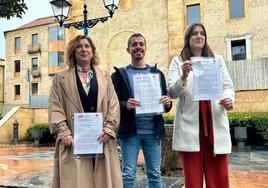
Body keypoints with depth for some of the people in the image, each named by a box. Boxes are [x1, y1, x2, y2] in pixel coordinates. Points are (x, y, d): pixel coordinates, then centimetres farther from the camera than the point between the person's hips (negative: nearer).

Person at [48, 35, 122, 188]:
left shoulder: (104, 76, 14)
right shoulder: (61, 78, 10)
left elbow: (114, 104, 6)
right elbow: (55, 108, 2)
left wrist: (108, 129, -7)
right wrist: (63, 133, -11)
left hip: (101, 139, 2)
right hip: (74, 140, -1)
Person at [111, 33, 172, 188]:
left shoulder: (157, 73, 12)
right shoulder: (119, 74, 4)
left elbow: (165, 102, 13)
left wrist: (167, 103, -11)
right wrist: (125, 105, -23)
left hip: (153, 131, 3)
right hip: (130, 131, -2)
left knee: (155, 174, 10)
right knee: (128, 175, 3)